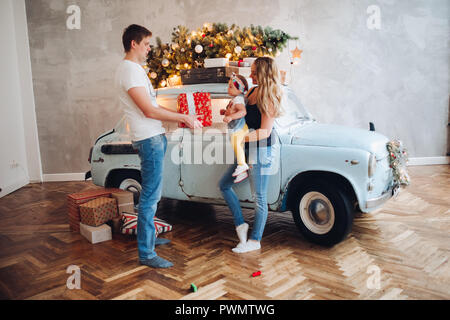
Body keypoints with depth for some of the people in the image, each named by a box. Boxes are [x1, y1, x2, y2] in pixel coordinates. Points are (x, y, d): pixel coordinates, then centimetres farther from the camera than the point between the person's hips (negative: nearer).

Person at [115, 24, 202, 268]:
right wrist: (183, 118, -15)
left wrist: (179, 116, 14)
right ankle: (146, 254, 2)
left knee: (151, 193, 19)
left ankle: (149, 236, 33)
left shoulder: (134, 68, 18)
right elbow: (149, 111, -20)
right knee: (151, 196, -7)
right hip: (149, 139, -11)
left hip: (154, 136, 11)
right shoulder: (129, 70, -15)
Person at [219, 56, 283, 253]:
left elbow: (265, 131, -20)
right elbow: (243, 112, 24)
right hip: (248, 149, 10)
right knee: (224, 185, 13)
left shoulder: (268, 99, -17)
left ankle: (255, 241, 15)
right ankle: (240, 224, 23)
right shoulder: (253, 91, 8)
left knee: (259, 197, 2)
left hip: (261, 150, -10)